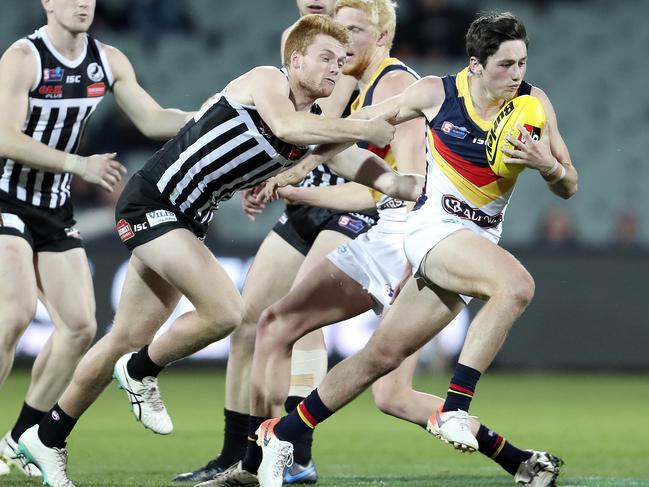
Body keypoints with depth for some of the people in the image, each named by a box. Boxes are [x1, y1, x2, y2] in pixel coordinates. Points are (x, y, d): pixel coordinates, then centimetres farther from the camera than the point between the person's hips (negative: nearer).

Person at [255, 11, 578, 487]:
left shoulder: (533, 102, -1)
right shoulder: (437, 94, -9)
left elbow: (569, 187, 3)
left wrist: (546, 163, -20)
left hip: (478, 242, 4)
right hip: (435, 228, -4)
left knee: (383, 356, 6)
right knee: (517, 284, -32)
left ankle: (282, 435, 19)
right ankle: (453, 410, -30)